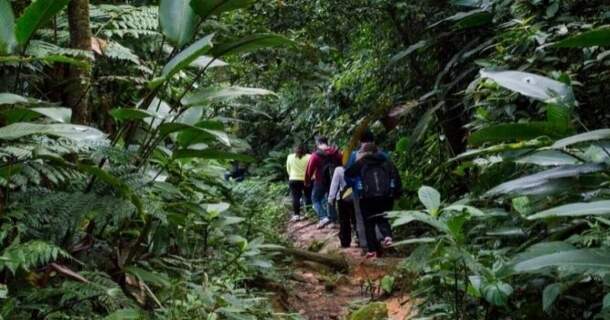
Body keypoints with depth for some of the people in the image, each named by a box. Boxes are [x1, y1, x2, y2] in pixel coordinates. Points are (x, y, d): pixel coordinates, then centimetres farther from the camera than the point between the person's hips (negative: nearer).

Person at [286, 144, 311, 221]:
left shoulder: (290, 157, 1)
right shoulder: (309, 157, -6)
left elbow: (288, 169, 9)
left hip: (294, 180, 1)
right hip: (307, 180, -1)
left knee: (296, 198, 1)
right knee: (308, 196, 10)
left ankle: (296, 215, -4)